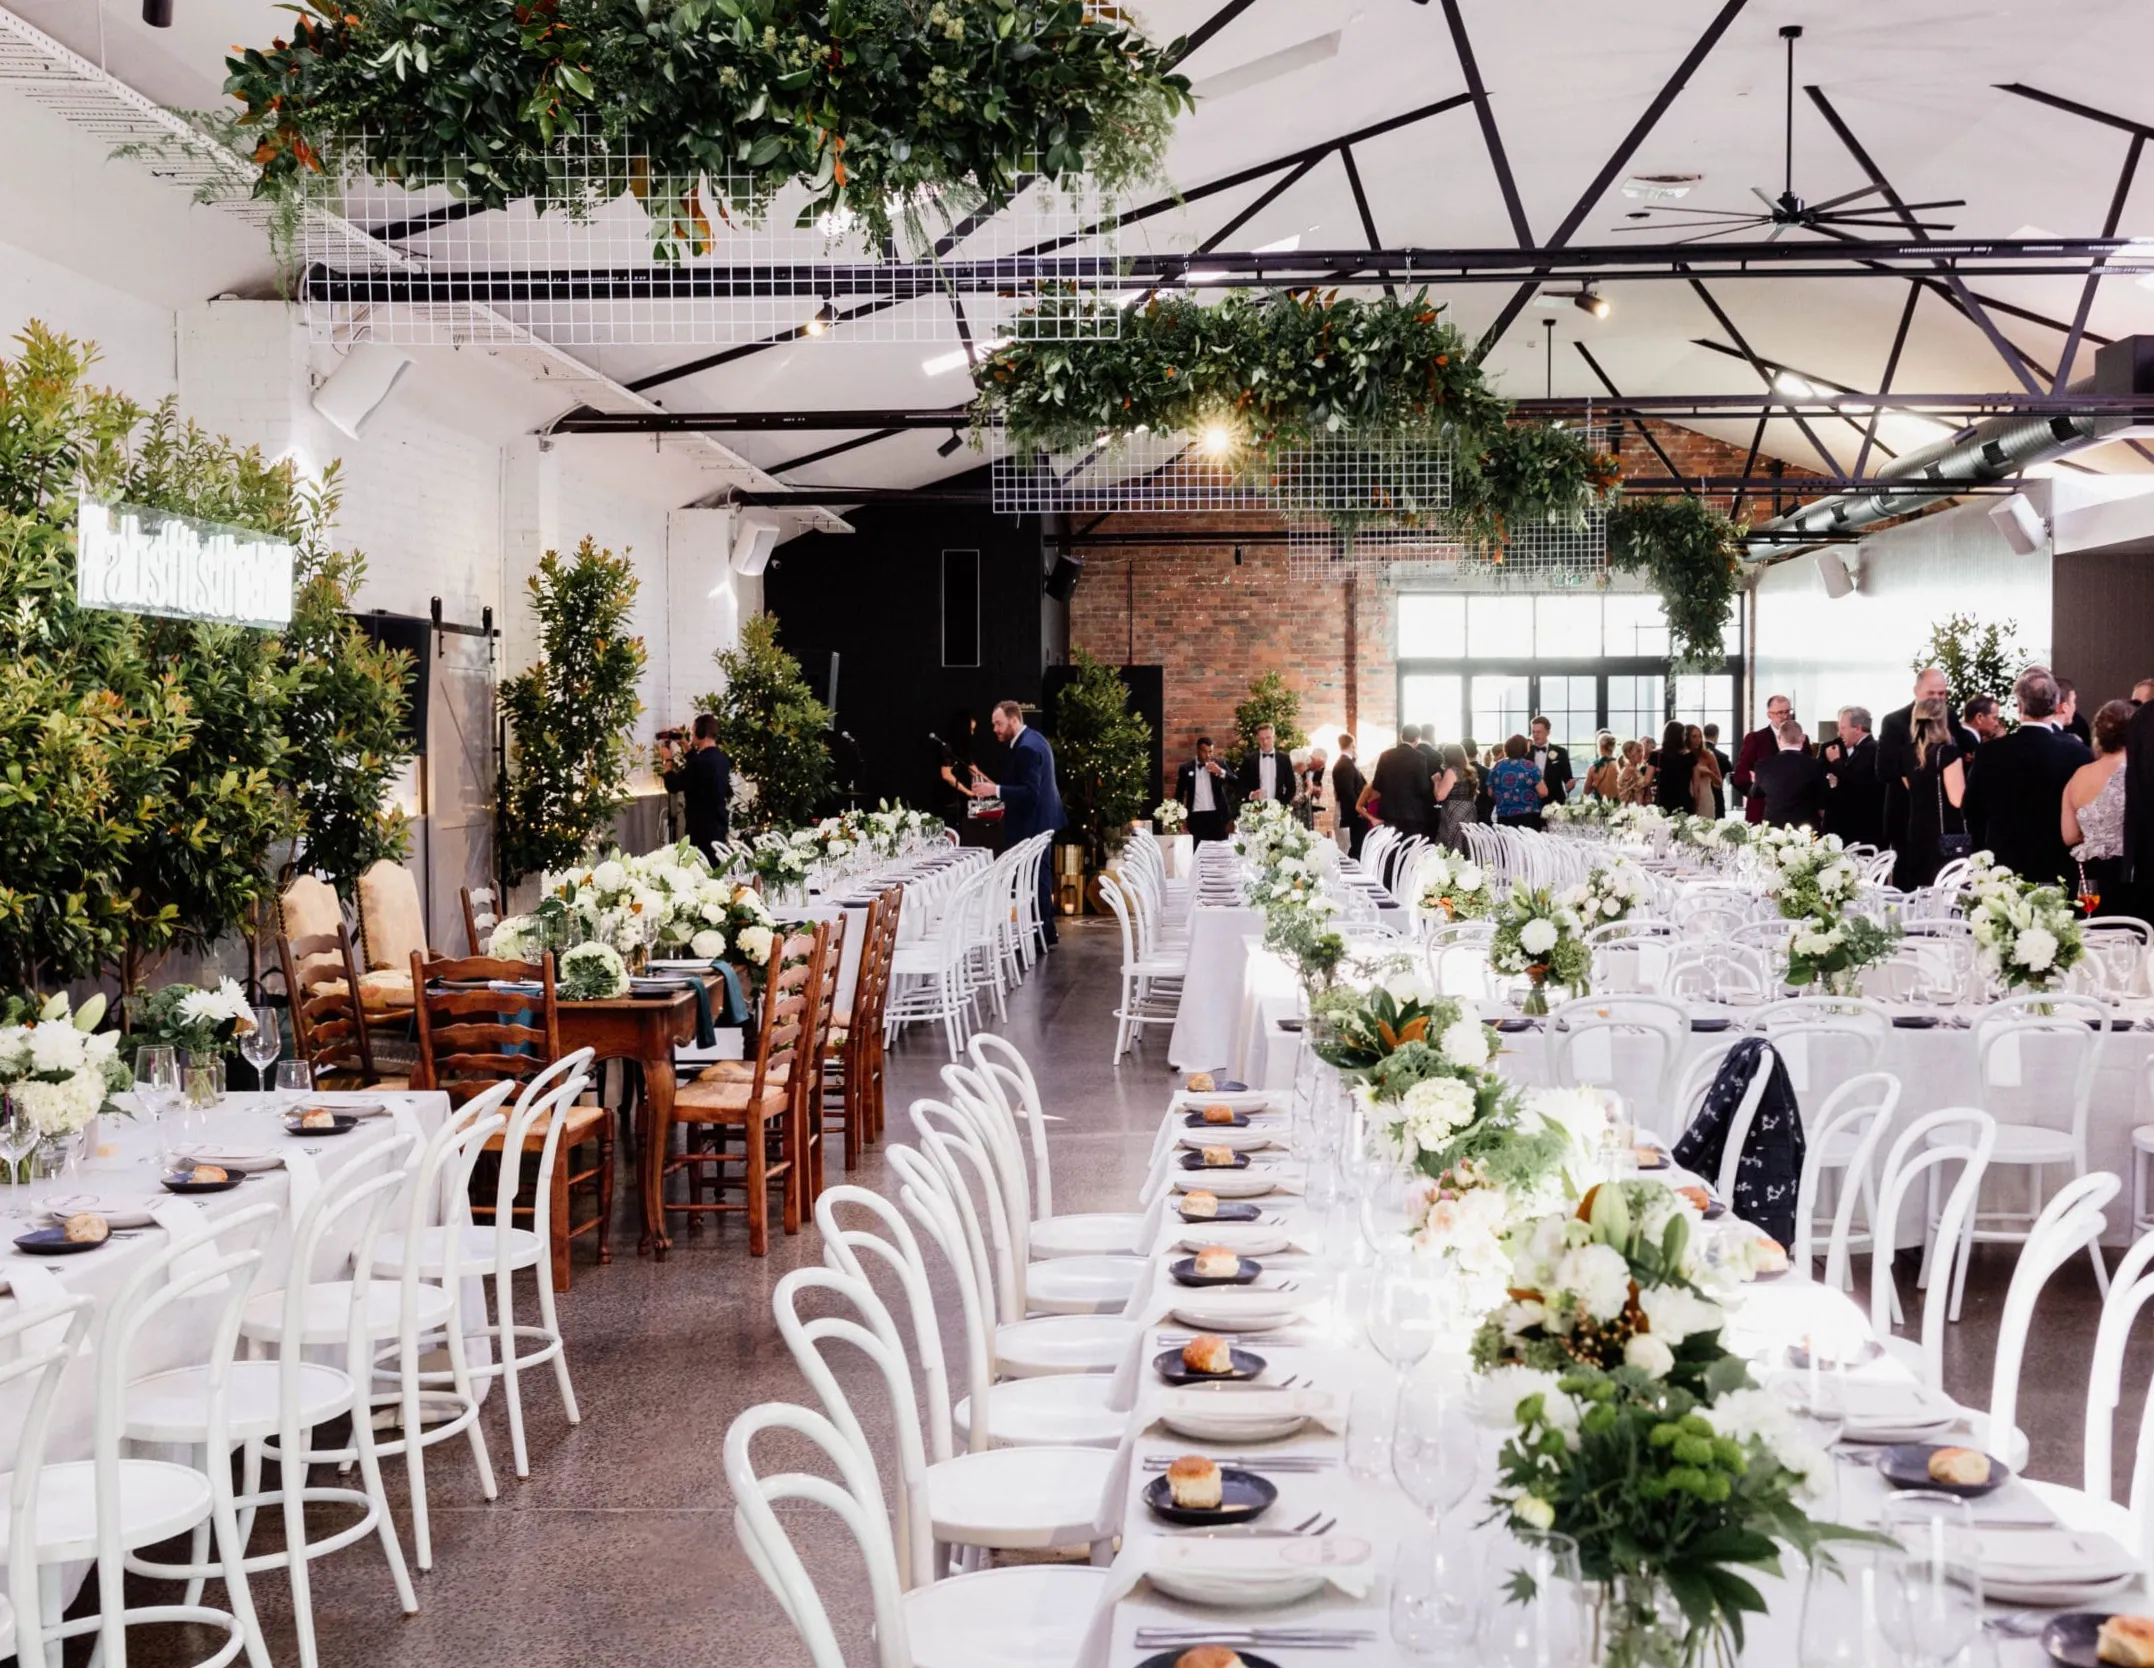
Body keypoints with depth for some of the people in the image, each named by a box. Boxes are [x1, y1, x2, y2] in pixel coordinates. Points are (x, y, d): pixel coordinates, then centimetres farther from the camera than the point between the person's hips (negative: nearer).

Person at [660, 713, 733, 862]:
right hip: (719, 823, 9)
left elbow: (672, 786, -13)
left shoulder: (701, 761, -23)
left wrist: (668, 759, 1)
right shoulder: (721, 757, 5)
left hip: (704, 826, -9)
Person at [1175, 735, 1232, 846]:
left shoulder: (1220, 765, 8)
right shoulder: (1186, 768, 6)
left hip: (1217, 816, 1)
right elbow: (1179, 794, 11)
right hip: (1196, 817, -1)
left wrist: (1220, 772, -17)